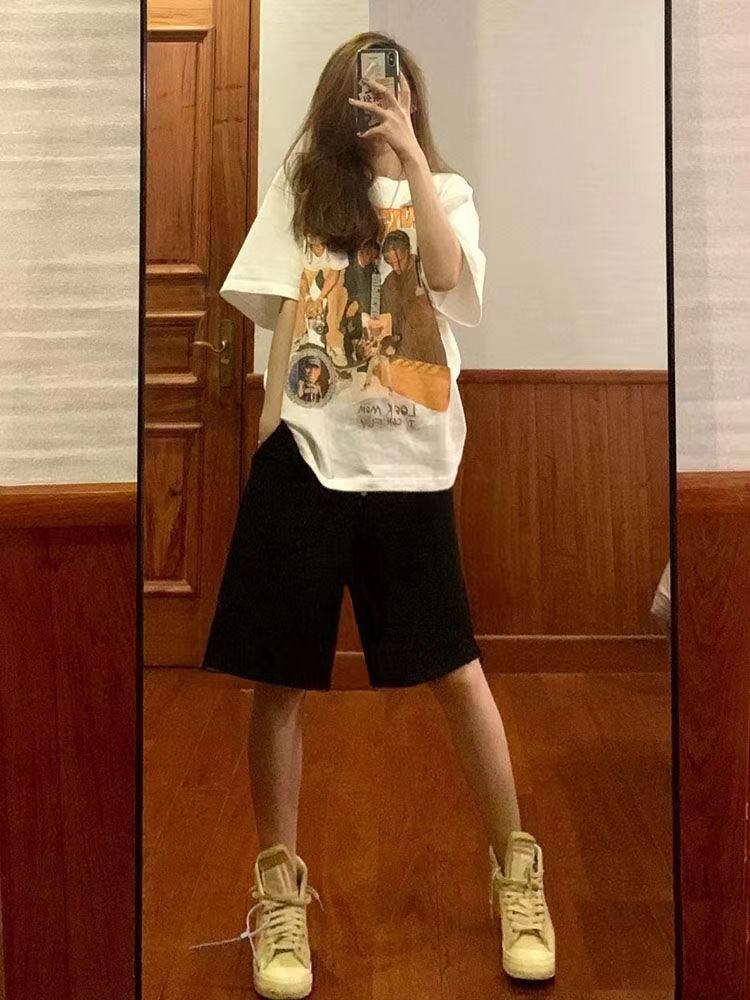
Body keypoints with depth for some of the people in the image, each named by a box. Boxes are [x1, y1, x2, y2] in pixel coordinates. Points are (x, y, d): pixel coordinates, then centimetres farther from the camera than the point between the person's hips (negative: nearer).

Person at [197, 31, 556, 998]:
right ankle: (279, 886, 20)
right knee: (280, 676, 3)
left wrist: (411, 154, -10)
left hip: (409, 459, 0)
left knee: (455, 668, 3)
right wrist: (268, 433, 1)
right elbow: (284, 311, 8)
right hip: (307, 453, 1)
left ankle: (514, 869, 21)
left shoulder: (445, 192, 10)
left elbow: (447, 276, -11)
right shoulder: (300, 188, 12)